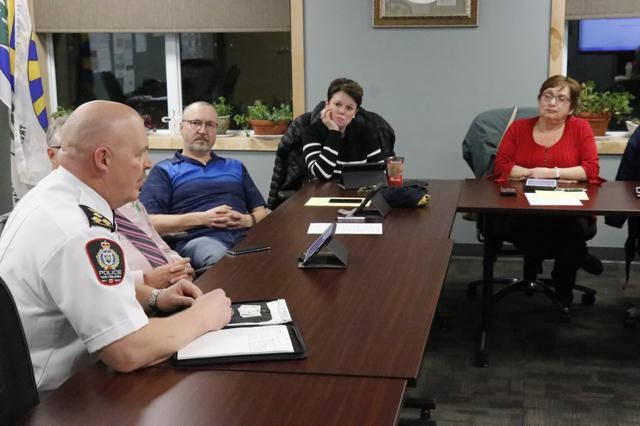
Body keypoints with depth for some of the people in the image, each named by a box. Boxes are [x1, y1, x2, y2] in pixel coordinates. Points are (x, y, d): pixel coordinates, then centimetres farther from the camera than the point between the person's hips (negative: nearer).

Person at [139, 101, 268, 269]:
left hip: (245, 237, 4)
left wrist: (249, 220, -1)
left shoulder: (235, 167, 29)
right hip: (199, 240, -4)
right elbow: (149, 221, 1)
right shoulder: (164, 170, 15)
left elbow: (261, 211, 24)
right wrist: (201, 219, -9)